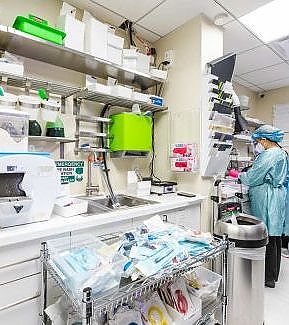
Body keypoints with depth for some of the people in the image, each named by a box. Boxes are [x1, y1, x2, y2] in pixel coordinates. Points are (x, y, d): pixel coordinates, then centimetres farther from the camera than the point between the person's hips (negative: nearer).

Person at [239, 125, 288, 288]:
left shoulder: (269, 155, -17)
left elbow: (252, 178, -17)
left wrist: (238, 175, 0)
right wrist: (245, 174, 15)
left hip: (268, 200, -10)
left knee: (268, 237, -1)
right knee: (275, 235, 17)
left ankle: (268, 278, 12)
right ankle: (274, 274, 31)